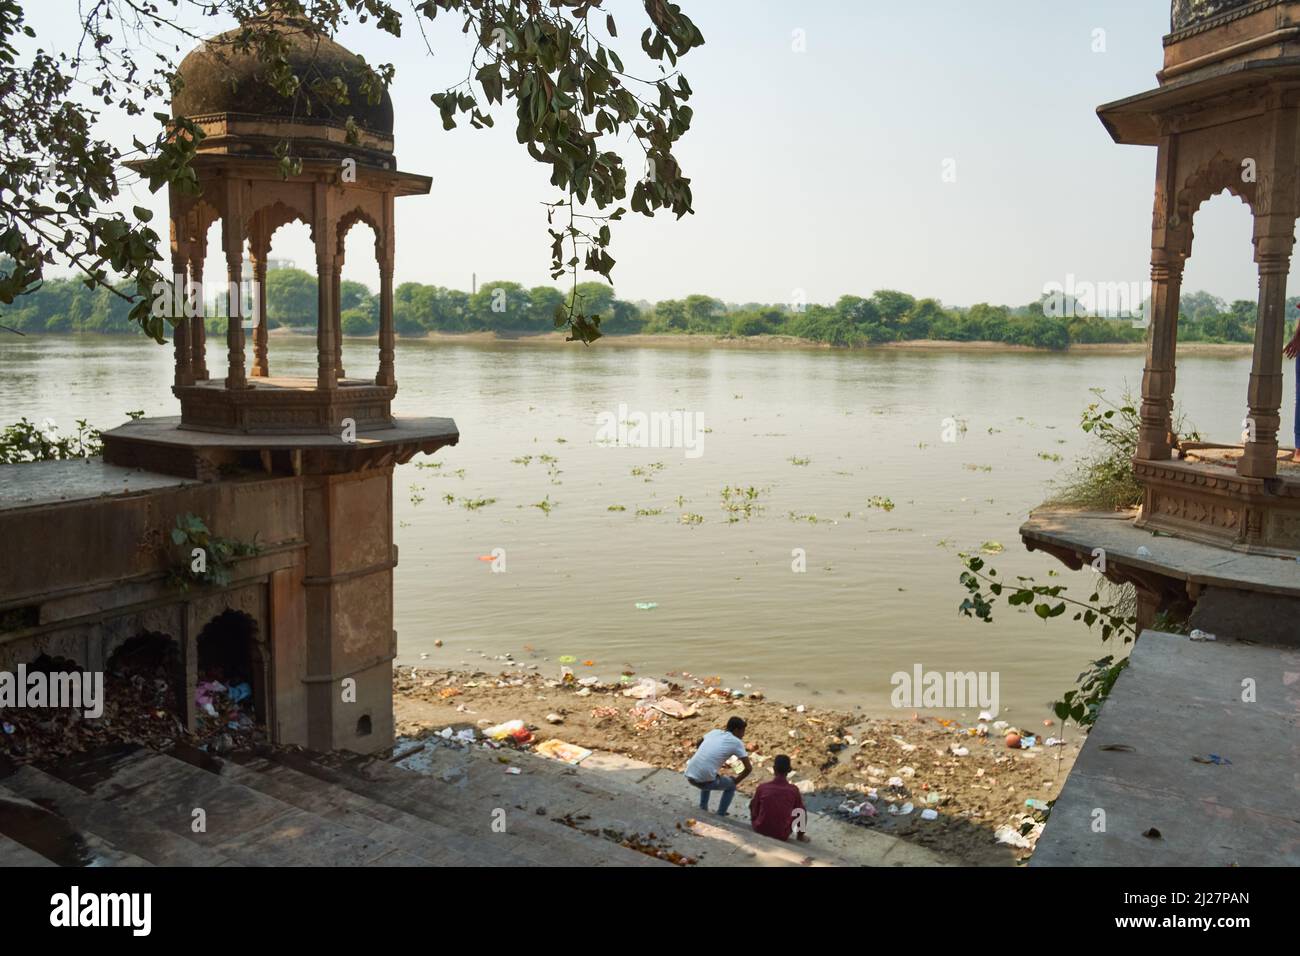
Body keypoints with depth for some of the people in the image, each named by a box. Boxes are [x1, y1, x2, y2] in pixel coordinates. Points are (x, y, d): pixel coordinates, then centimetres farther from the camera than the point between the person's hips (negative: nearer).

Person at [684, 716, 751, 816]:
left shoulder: (714, 732, 15)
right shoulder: (736, 743, 0)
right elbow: (749, 768, 1)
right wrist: (735, 781, 16)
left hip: (689, 776, 6)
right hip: (704, 781, -5)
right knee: (731, 786, 22)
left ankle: (702, 809, 39)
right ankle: (720, 816, 22)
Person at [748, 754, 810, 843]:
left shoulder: (762, 787, -10)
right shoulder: (794, 790, -11)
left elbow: (753, 808, 2)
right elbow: (801, 811, 3)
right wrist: (801, 834, 19)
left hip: (760, 830, 1)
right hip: (782, 835, -1)